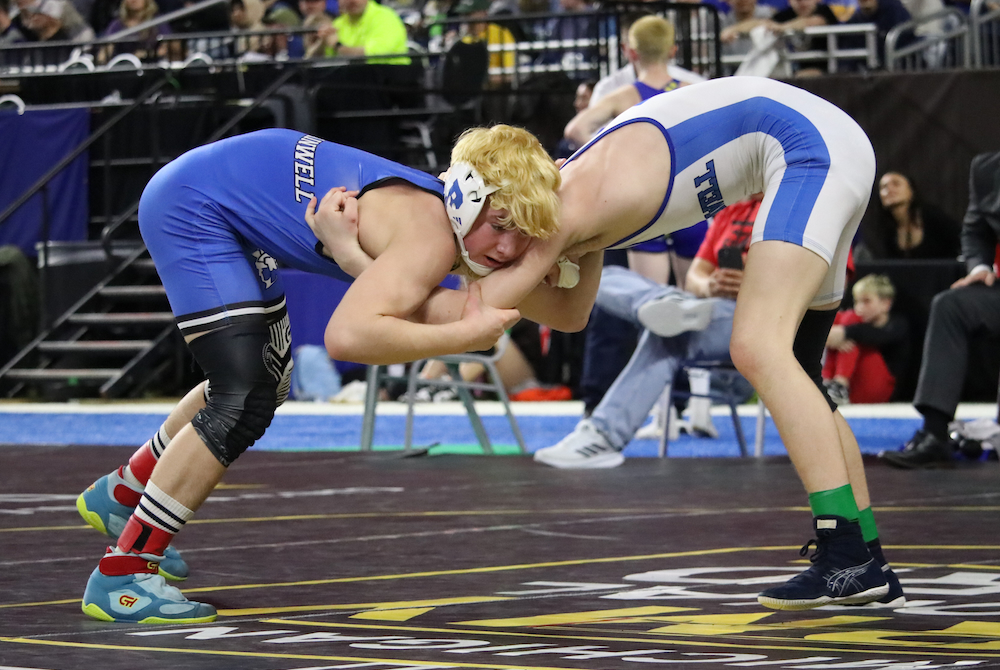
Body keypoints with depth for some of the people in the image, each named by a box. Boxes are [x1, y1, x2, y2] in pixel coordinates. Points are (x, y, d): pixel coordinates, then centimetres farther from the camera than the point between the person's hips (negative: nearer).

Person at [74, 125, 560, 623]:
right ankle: (120, 574, -9)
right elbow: (347, 335, -46)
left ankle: (121, 495, 44)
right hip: (190, 205, -10)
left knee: (266, 383, 25)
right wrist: (465, 335, -39)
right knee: (244, 405, -17)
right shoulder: (429, 235, -32)